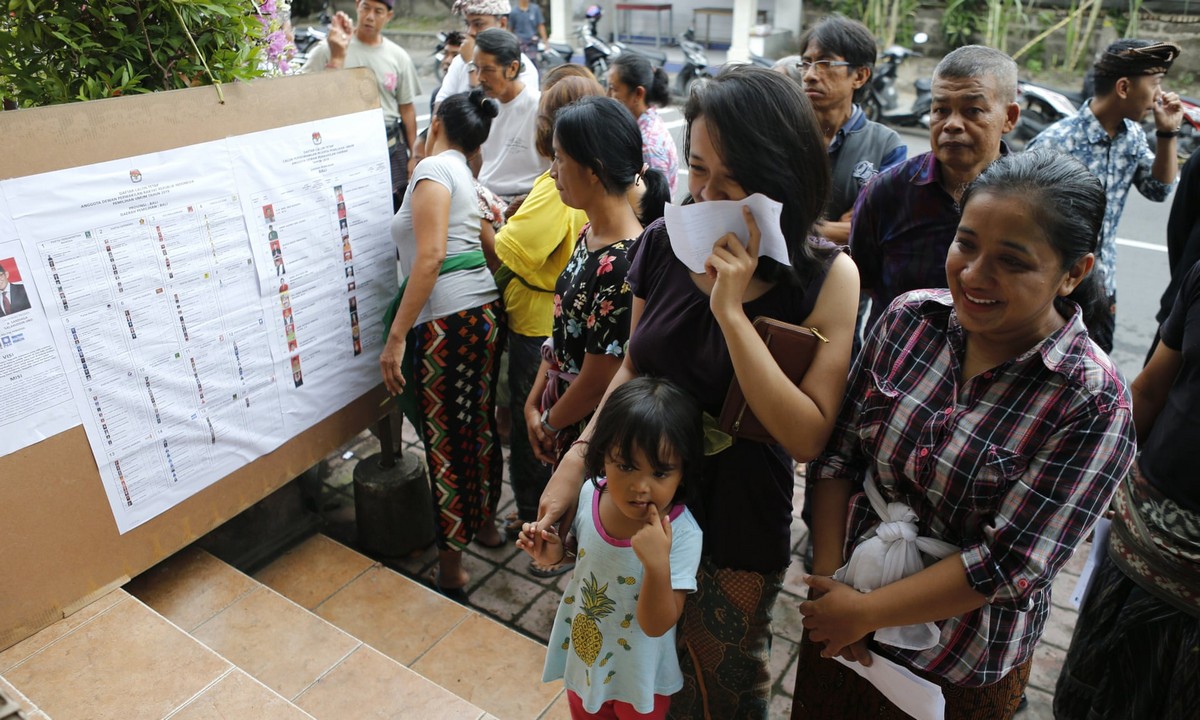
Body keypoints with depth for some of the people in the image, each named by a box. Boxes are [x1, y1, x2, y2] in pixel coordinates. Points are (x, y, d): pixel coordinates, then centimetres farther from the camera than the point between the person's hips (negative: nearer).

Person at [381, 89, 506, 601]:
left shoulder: (434, 167, -5)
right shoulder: (465, 176, 22)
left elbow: (430, 257, -17)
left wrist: (396, 337, -19)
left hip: (447, 322, -9)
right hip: (486, 310, 9)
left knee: (444, 440, 0)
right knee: (479, 425, 21)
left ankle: (450, 568, 12)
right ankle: (485, 523, 40)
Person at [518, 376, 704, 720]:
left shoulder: (683, 535, -32)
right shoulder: (590, 493, -19)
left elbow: (656, 624, -28)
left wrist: (658, 563, -44)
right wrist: (556, 552, -17)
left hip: (639, 675, -4)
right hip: (582, 653, 4)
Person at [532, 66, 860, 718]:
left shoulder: (827, 278, -18)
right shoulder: (663, 244, -8)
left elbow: (808, 436, -24)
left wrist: (731, 311, -30)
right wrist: (578, 456, -7)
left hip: (737, 524, -3)